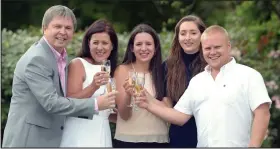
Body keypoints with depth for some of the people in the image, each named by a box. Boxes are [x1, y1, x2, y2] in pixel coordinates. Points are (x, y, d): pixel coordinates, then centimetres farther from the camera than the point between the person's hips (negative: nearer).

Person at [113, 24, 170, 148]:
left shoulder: (162, 71, 2)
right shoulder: (123, 70, -4)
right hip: (128, 140, -2)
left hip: (158, 140, 2)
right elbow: (124, 115, -7)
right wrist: (128, 95, -26)